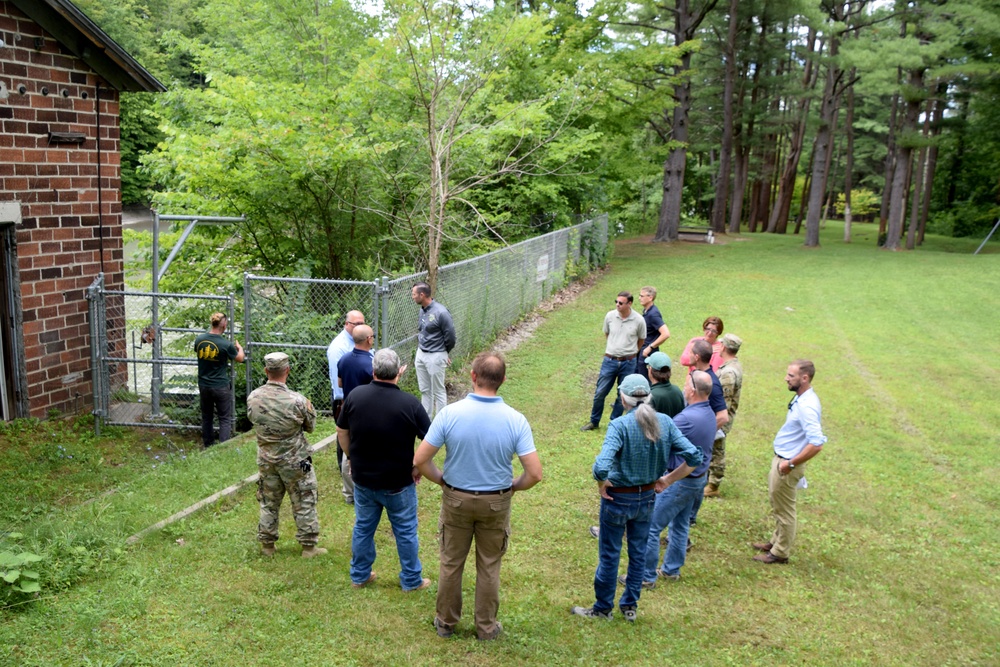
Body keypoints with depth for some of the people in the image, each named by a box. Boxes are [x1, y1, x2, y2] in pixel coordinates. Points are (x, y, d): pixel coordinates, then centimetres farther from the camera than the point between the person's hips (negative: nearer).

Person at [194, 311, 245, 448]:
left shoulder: (199, 339, -7)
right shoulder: (226, 344, -19)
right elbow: (239, 359, -1)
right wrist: (239, 347, 21)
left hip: (203, 385, 5)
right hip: (221, 387, -5)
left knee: (206, 417, 20)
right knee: (225, 419, 7)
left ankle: (207, 445, 32)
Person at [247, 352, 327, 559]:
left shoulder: (253, 398, -13)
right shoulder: (296, 400, -25)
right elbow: (310, 426, -8)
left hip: (266, 461, 4)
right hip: (295, 462, -4)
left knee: (269, 503, 19)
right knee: (304, 503, 11)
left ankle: (267, 545, 30)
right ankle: (308, 546, 20)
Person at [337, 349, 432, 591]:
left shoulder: (355, 396, -10)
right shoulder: (410, 404, -19)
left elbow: (341, 433, 3)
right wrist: (419, 468, 0)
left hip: (363, 479, 3)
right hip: (399, 483, -3)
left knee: (363, 527, 21)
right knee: (405, 532, 14)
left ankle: (359, 576, 35)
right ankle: (411, 580, 27)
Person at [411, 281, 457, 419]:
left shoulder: (441, 312, -22)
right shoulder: (422, 310, 2)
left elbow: (450, 336, -15)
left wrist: (444, 353, -1)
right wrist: (419, 349, 12)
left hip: (435, 357, -8)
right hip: (421, 354, 8)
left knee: (438, 391, 4)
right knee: (424, 390, 17)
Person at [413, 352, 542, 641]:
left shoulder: (450, 413, -19)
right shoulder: (515, 420, -18)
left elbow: (420, 459, -15)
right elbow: (535, 473, -18)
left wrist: (441, 479, 3)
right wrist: (513, 485, 2)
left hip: (456, 499, 0)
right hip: (496, 503, 0)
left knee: (451, 563, 19)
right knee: (489, 567, 18)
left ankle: (446, 622, 35)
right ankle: (486, 627, 32)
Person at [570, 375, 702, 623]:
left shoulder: (619, 425, -24)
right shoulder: (664, 422, -8)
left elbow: (601, 467, -36)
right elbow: (694, 457, -9)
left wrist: (602, 484, -15)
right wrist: (668, 480, 1)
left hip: (618, 499, -5)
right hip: (647, 498, 5)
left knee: (609, 555, 13)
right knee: (638, 552, 21)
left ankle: (603, 608, 30)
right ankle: (630, 606, 36)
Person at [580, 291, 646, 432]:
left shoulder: (639, 320, -11)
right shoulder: (610, 316, -6)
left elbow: (641, 340, 6)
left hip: (628, 363, -1)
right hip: (610, 361, 1)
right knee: (600, 392, 5)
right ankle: (594, 421, 22)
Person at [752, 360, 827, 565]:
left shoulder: (807, 406, -28)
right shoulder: (801, 398, 3)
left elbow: (816, 444, -34)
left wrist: (791, 464, -25)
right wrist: (787, 461, 14)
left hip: (787, 465, -10)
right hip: (780, 459, 10)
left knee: (784, 509, 7)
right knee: (778, 506, 24)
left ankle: (780, 553, 22)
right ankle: (776, 541, 41)